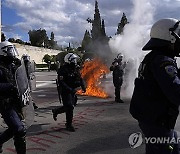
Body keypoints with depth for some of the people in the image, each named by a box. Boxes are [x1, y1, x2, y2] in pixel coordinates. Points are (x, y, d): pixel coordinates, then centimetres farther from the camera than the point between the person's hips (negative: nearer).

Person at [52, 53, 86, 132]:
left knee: (70, 107, 14)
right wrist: (69, 89, -29)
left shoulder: (75, 69, 9)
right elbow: (60, 82, -22)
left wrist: (83, 86, -4)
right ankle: (69, 125, 9)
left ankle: (55, 111, 39)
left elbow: (80, 78, 15)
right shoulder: (63, 70, -15)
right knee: (69, 107, -8)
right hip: (65, 91, -8)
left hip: (72, 91, 8)